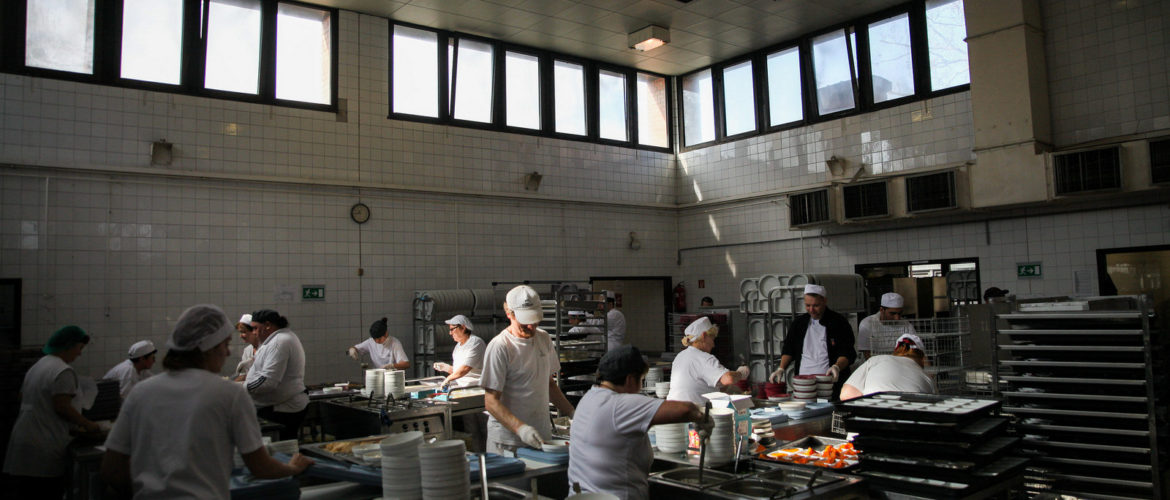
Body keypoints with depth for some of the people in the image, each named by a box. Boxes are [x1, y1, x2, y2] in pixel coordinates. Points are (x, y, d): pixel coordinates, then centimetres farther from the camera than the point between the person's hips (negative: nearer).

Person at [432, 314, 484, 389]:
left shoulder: (475, 342, -8)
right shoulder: (459, 345, 20)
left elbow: (466, 368, -17)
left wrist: (448, 379, -12)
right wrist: (446, 367, 6)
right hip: (461, 387, 7)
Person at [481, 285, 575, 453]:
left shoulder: (543, 338, 8)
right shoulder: (499, 347, -15)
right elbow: (491, 401, -17)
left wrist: (570, 412, 9)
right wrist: (520, 428, -28)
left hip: (543, 435, 6)